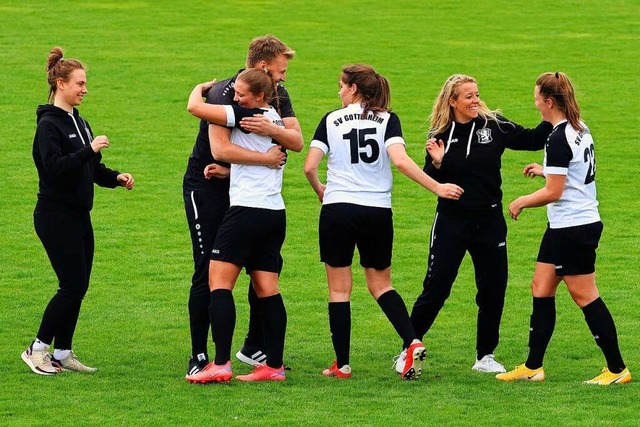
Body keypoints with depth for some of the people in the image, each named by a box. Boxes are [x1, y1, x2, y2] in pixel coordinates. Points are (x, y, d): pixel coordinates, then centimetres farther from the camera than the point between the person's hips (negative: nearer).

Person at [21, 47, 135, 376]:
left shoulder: (79, 123, 14)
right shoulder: (49, 124, -12)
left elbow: (91, 168, 21)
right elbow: (54, 167, -24)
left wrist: (115, 178, 5)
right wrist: (89, 150, -26)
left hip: (79, 215, 9)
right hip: (56, 216, -9)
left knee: (78, 286, 7)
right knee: (73, 284, -11)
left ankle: (62, 353, 14)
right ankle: (38, 349, -1)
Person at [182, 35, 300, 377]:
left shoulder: (277, 95, 0)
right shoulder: (223, 94, -22)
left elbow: (297, 139, -12)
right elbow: (221, 147, -35)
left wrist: (272, 129, -31)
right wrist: (267, 159, -29)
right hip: (206, 188, -7)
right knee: (209, 271, -10)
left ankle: (255, 347, 19)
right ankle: (198, 358, -4)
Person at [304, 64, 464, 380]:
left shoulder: (331, 120, 2)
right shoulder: (387, 120, 1)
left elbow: (310, 167, -4)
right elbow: (400, 160, -14)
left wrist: (319, 189, 17)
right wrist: (437, 188, -11)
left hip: (337, 209, -2)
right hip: (377, 212, 2)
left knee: (339, 289, 7)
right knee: (380, 284, 15)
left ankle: (342, 364, 6)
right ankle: (412, 343, -7)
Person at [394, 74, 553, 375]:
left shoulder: (494, 126, -3)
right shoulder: (439, 135, -4)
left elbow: (533, 140, -1)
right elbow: (431, 182, -1)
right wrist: (436, 163, -20)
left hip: (490, 222, 2)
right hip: (451, 223, -2)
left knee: (493, 290, 5)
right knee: (435, 289, -2)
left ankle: (485, 356, 19)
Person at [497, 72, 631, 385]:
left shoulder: (559, 139, -20)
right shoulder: (580, 130, 9)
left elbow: (553, 192, -20)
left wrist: (521, 202, -6)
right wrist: (545, 171, 23)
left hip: (574, 228, -10)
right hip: (563, 228, 10)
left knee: (584, 296, -3)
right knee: (541, 288, 11)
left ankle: (617, 370, 2)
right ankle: (533, 367, 15)